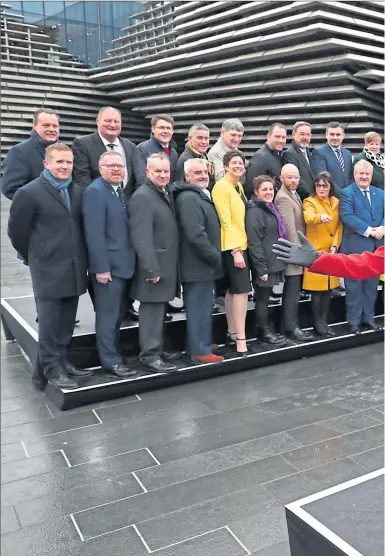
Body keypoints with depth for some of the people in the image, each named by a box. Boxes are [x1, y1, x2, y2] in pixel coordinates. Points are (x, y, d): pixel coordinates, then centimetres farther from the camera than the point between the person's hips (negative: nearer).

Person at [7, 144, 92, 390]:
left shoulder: (78, 192, 9)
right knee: (50, 322, 3)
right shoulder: (29, 193, -7)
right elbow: (16, 231, -1)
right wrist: (36, 257, 9)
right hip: (49, 269, -5)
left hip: (74, 267, 5)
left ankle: (61, 361, 26)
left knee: (67, 322, 13)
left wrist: (80, 257, 14)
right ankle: (52, 368, 14)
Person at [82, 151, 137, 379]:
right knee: (108, 315, 1)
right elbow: (94, 233, -19)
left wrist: (132, 259, 9)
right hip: (108, 265, -9)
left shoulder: (122, 190, 13)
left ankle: (114, 354, 29)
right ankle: (111, 360, 12)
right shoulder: (95, 191, -13)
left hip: (125, 263, 9)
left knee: (118, 314, 17)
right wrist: (101, 267, -22)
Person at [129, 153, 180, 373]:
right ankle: (150, 355, 6)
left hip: (166, 265, 9)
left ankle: (158, 349, 26)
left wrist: (166, 266, 14)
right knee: (152, 310, -3)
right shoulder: (142, 197, -14)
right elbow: (141, 237, -22)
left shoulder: (165, 194, 15)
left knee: (160, 309, 16)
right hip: (155, 266, -9)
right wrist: (152, 268, -24)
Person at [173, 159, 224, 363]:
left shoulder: (203, 195, 17)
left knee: (202, 306, 18)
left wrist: (214, 257, 16)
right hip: (199, 263, -10)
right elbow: (195, 234, -26)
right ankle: (200, 350, 6)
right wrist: (215, 258, -18)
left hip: (205, 262, 10)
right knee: (199, 307, -3)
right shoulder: (188, 197, -17)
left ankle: (201, 343, 29)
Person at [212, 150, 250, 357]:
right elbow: (226, 220, -17)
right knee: (242, 290, -11)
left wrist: (240, 247, 11)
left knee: (233, 290, 13)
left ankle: (232, 332, 22)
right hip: (232, 246, -9)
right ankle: (241, 339, -8)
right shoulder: (221, 186, -12)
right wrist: (235, 250, -21)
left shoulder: (239, 187, 15)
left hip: (242, 244, 9)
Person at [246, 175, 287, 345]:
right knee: (262, 298, 1)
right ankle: (264, 332, 11)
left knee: (265, 297, 15)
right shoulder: (254, 212, -14)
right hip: (263, 264, -9)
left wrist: (272, 263, 18)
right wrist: (261, 268, -22)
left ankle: (266, 329, 23)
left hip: (273, 262, 9)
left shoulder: (270, 208, 16)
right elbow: (254, 243, -19)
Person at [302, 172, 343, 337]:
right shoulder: (309, 202, -5)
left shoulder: (336, 202, 11)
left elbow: (340, 226, 10)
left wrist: (335, 245, -4)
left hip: (331, 252, 5)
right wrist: (320, 217, -49)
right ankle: (317, 323, 8)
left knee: (329, 287, 9)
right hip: (316, 251, -5)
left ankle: (324, 321, 19)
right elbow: (308, 218, -27)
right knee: (317, 289, -3)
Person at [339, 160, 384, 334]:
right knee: (354, 285, 1)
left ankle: (368, 318, 23)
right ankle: (354, 321, 9)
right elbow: (347, 216, -15)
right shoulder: (347, 193, -3)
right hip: (355, 246, -5)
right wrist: (368, 230, -19)